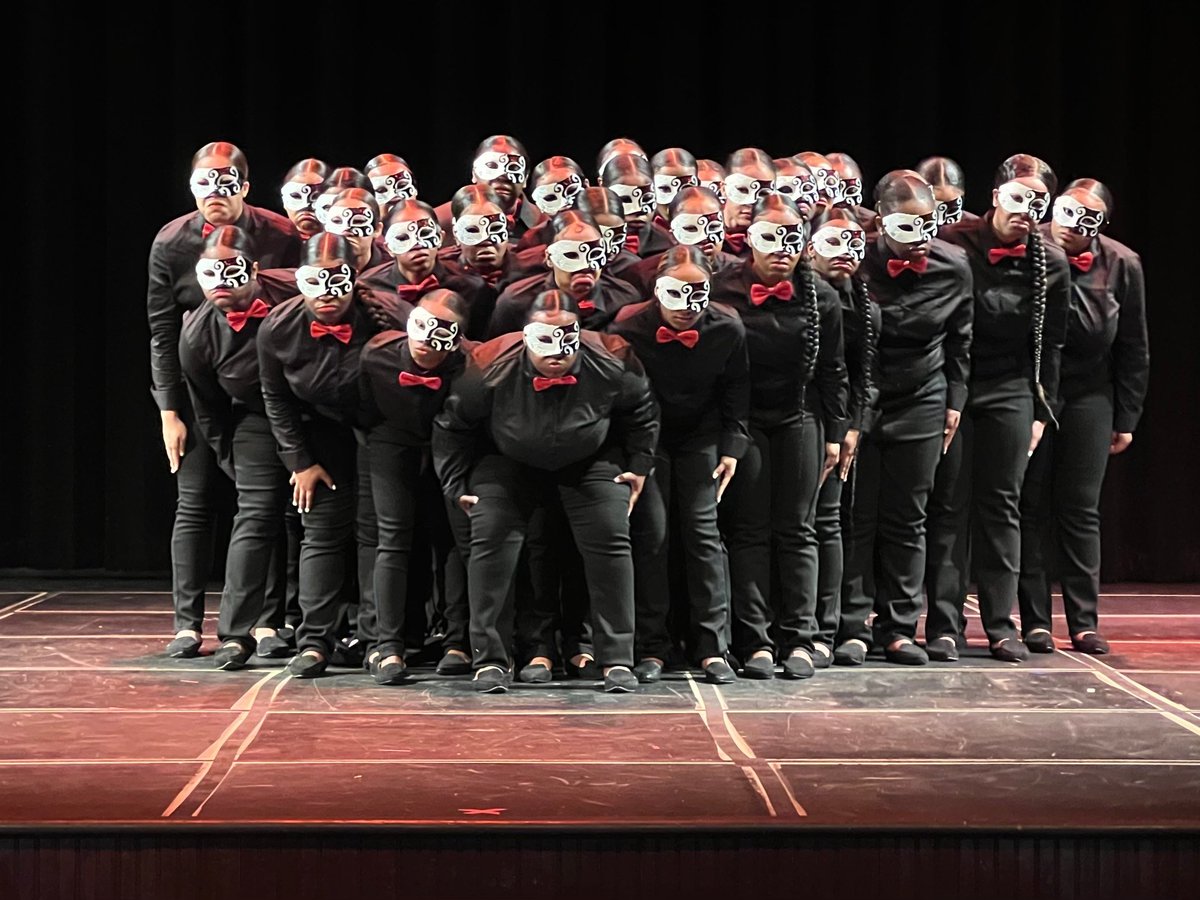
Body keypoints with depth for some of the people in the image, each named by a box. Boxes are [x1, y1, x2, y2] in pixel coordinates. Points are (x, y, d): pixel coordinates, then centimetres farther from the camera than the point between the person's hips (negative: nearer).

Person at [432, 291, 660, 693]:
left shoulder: (611, 363, -26)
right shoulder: (492, 366, -28)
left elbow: (642, 410, -2)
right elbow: (452, 424, -10)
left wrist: (639, 465, -1)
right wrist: (458, 485, -5)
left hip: (591, 460, 0)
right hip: (510, 461, 0)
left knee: (611, 540, -11)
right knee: (490, 540, -13)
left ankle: (617, 660, -3)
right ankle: (490, 660, -4)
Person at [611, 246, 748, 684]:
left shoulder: (728, 329, -14)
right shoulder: (629, 326, -18)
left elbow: (736, 391, 0)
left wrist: (731, 447, -5)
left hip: (701, 438, 1)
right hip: (646, 438, -1)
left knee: (703, 531, -4)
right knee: (651, 534, -4)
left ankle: (711, 646, 0)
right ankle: (651, 647, 3)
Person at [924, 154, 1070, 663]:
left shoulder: (1051, 264, 1)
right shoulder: (954, 246, -9)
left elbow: (1051, 344, 8)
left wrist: (1042, 411, 6)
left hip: (1009, 392, 3)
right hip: (949, 386, -3)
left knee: (1001, 506, 6)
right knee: (948, 506, 0)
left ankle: (1000, 624, 12)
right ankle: (944, 625, 4)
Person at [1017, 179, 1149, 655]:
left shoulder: (1122, 265, -2)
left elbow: (1133, 349, 4)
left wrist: (1126, 418, 4)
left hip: (1089, 398, 2)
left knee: (1081, 509, 4)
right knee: (1032, 506, 1)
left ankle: (1084, 622, 9)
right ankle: (1035, 621, 6)